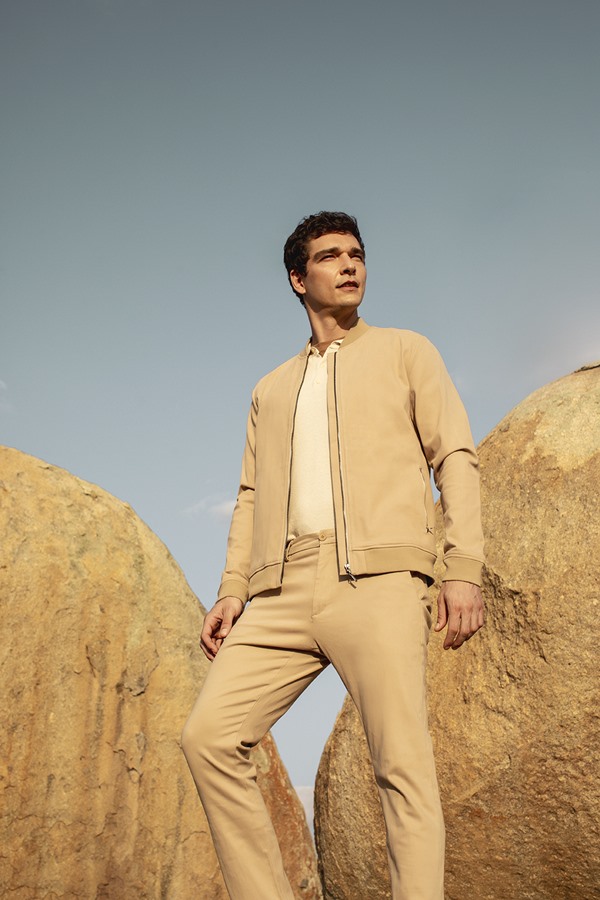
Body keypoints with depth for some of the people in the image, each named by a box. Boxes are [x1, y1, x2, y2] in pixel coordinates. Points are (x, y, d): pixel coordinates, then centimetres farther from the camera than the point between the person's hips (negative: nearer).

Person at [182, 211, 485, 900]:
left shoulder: (405, 352, 19)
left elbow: (455, 457, 8)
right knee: (209, 735, -11)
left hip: (377, 580, -4)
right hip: (283, 590, 4)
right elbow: (251, 498, 23)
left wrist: (464, 569, -5)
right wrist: (231, 592, 8)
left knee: (402, 764, -13)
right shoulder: (271, 390, 29)